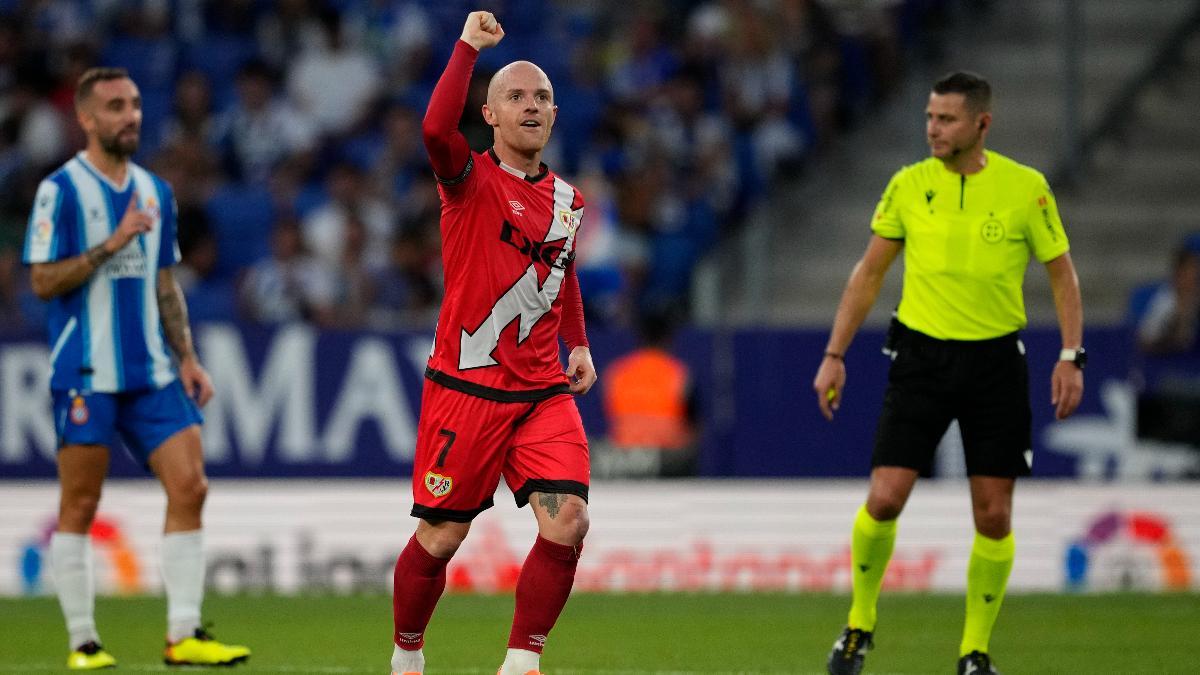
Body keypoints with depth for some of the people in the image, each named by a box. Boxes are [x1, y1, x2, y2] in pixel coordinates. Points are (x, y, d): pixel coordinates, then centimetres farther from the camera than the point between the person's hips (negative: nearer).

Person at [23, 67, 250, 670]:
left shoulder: (155, 192, 13)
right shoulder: (60, 190, -6)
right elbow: (44, 280, -11)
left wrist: (187, 359, 11)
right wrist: (112, 244, -18)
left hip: (151, 372, 6)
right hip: (85, 374, -6)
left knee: (190, 486, -6)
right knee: (80, 505, -1)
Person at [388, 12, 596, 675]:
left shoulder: (566, 198, 12)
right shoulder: (471, 179, -6)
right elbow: (436, 128, -29)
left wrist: (578, 344, 21)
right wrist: (469, 45, -25)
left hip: (543, 390, 4)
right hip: (465, 388, -4)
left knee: (567, 522, -13)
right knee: (440, 537, 2)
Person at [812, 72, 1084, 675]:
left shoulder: (1025, 188, -4)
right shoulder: (908, 185, 0)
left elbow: (1061, 273, 4)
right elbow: (868, 274, 8)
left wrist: (1071, 357, -5)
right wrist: (834, 355, 3)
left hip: (996, 363, 0)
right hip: (921, 354, 0)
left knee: (994, 515, 0)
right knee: (884, 498, -9)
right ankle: (859, 625, 13)